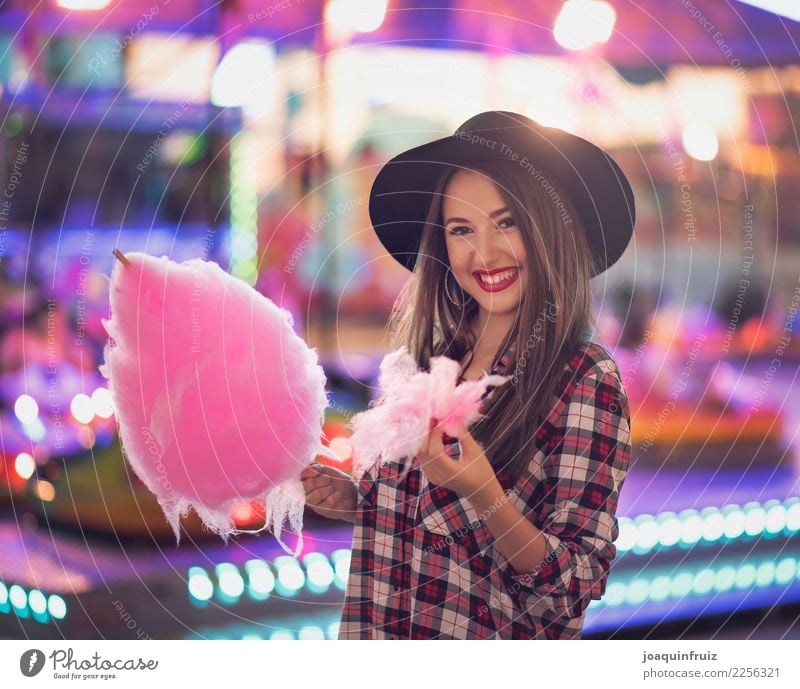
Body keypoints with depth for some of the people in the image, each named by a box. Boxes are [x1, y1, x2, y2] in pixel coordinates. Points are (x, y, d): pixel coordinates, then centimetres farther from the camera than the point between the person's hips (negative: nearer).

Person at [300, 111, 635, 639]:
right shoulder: (428, 354, -3)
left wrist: (483, 494, -31)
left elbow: (576, 585, -18)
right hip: (382, 631, 5)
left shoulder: (587, 380, -17)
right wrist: (353, 501, -9)